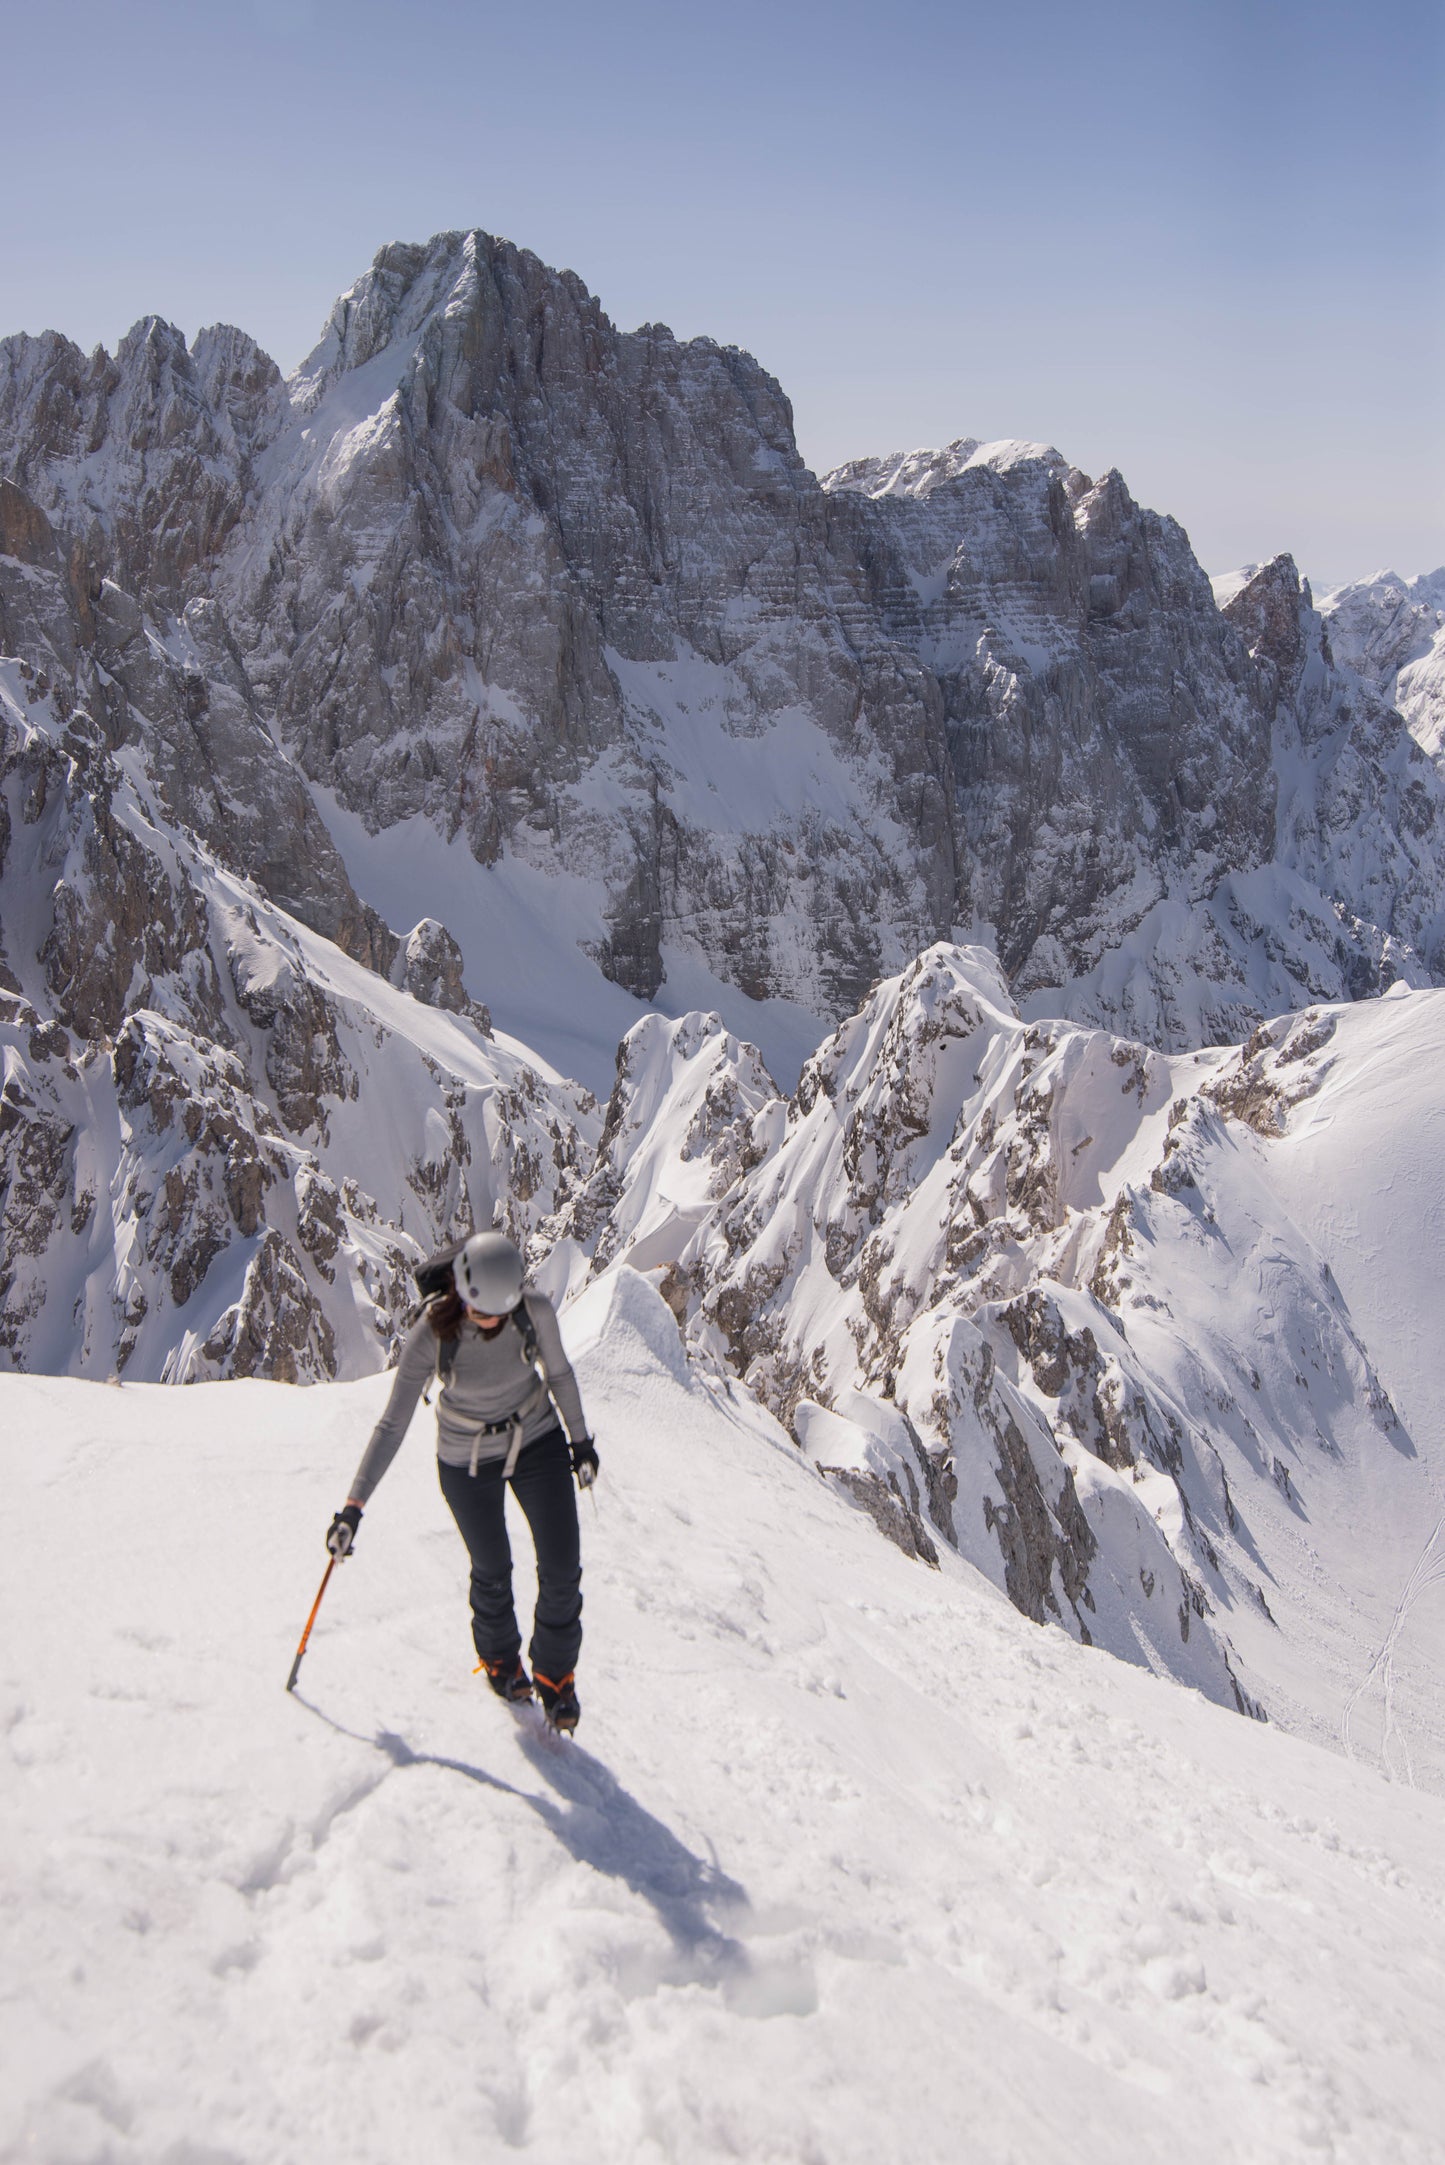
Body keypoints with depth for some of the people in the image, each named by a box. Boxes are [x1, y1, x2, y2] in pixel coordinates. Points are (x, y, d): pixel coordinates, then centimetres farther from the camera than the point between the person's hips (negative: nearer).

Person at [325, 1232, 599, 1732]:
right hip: (467, 1460, -1)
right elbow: (393, 1423, -22)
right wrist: (354, 1505, -23)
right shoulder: (431, 1334, -30)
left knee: (562, 1568, -1)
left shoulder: (536, 1311, -26)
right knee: (492, 1570, 14)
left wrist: (581, 1439, 8)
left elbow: (559, 1373, -4)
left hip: (537, 1441, 1)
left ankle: (554, 1673, 25)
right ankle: (498, 1657, 46)